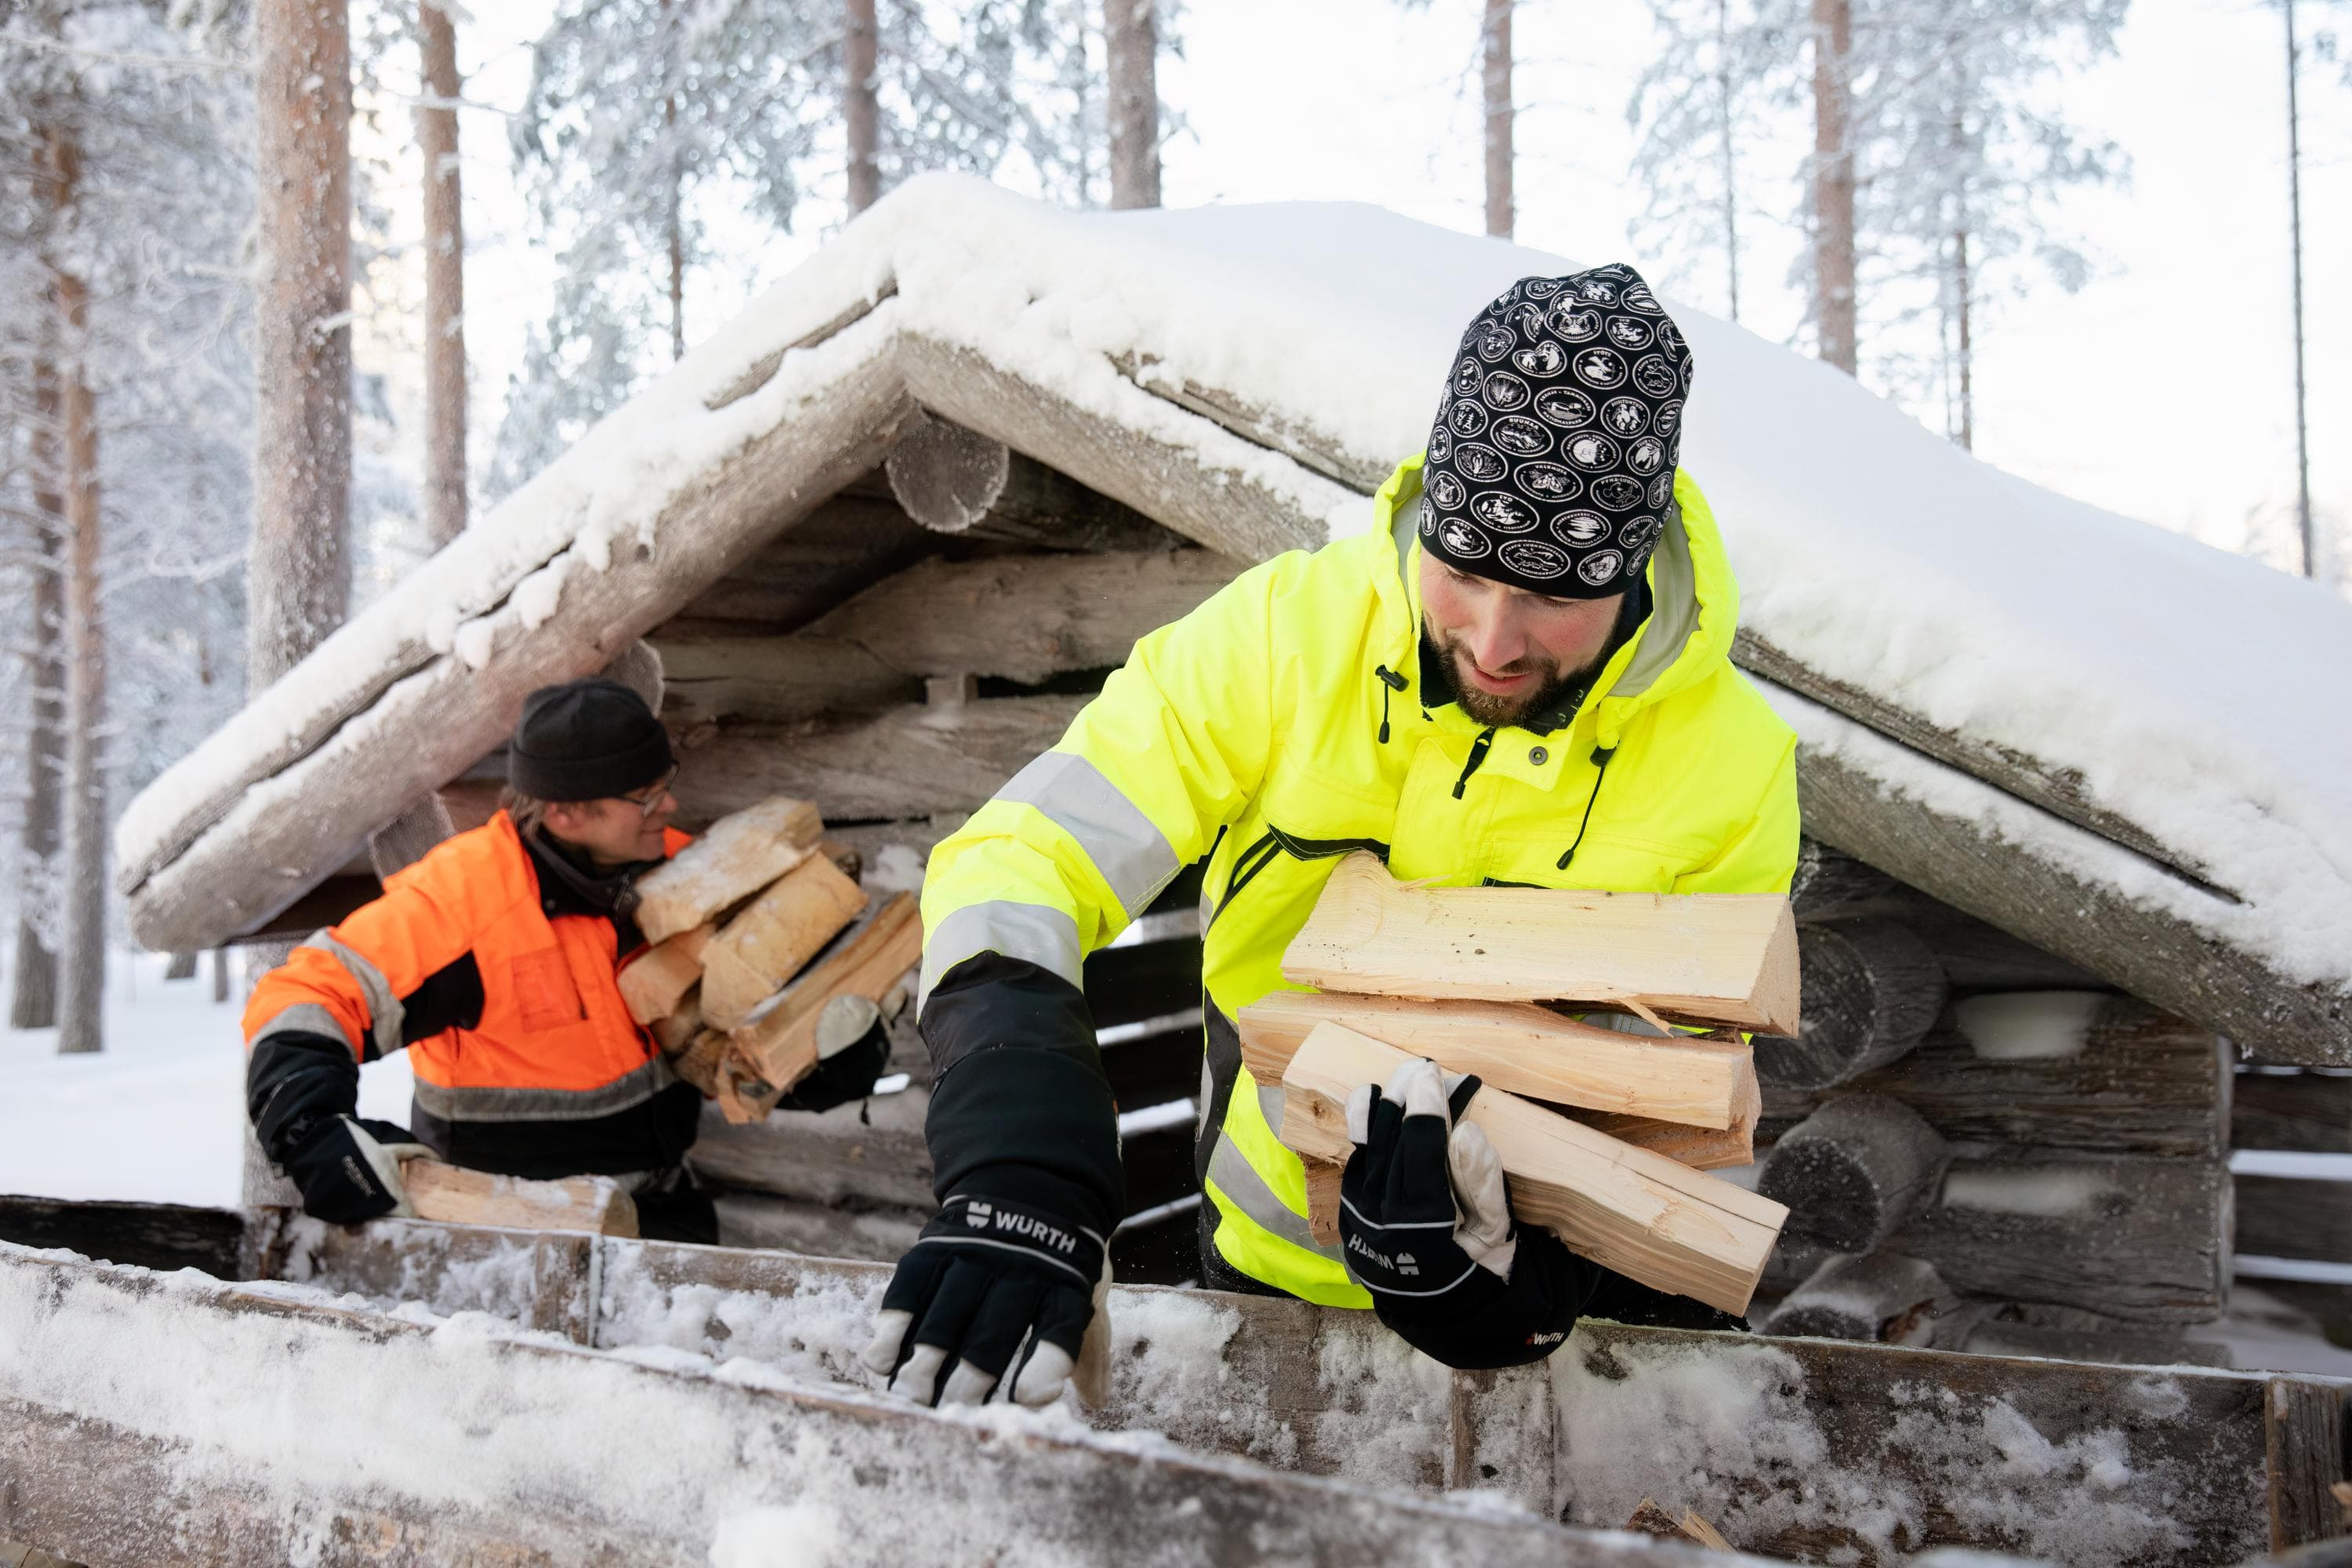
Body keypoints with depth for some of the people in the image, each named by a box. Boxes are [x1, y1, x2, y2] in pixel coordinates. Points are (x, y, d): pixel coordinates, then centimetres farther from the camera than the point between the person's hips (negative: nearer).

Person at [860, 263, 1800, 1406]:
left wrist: (1537, 1270, -35)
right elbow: (1018, 861, -20)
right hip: (1271, 1272, 0)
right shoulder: (1291, 630, -15)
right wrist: (1021, 1166, -37)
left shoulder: (1731, 766, -15)